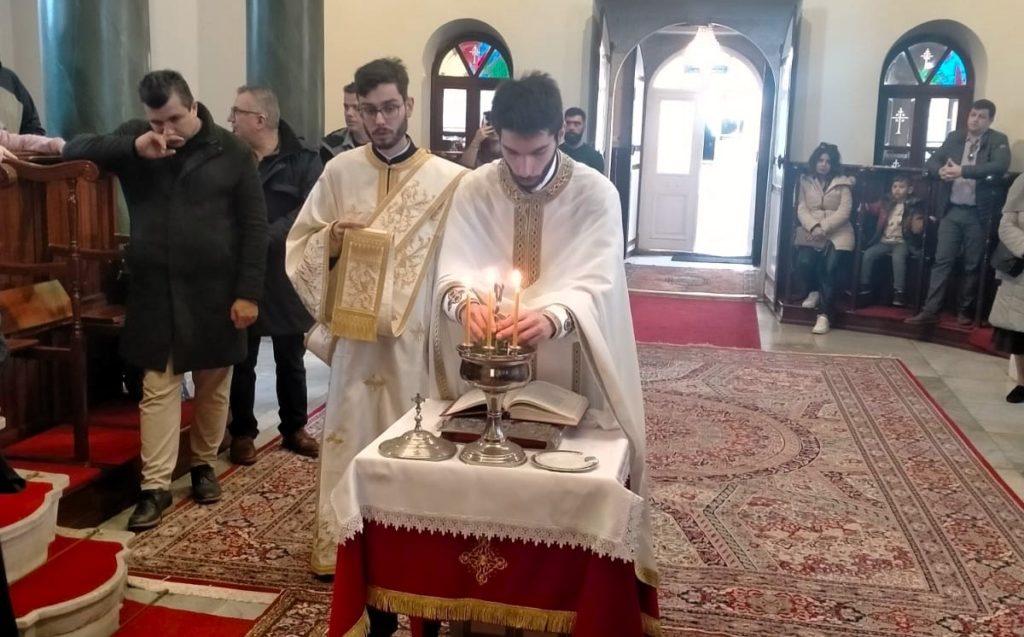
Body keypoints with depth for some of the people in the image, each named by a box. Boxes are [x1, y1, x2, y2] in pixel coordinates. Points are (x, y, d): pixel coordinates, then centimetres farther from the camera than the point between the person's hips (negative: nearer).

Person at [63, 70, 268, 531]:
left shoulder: (231, 152, -3)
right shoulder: (134, 139, 4)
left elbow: (254, 227, -5)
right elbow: (74, 149, -4)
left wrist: (248, 292, -11)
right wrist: (133, 148, -18)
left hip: (215, 292, -1)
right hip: (155, 292, 1)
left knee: (213, 386, 11)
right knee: (158, 389, 3)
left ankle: (203, 464, 30)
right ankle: (155, 486, 8)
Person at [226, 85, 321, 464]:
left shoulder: (302, 161, -3)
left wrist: (265, 238, -23)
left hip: (286, 276, -1)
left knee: (291, 360, 12)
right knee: (242, 362, 9)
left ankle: (294, 429, 27)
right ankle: (243, 432, 22)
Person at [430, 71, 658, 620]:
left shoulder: (596, 194, -11)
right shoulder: (474, 190, -3)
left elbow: (595, 282, -22)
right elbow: (453, 267, -11)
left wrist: (552, 317, -43)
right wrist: (464, 301, -35)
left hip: (567, 365, -2)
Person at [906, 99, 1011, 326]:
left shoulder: (998, 140, -2)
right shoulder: (955, 137, 10)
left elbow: (1000, 166, -20)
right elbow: (932, 160, 10)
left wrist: (963, 171, -26)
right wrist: (941, 170, -14)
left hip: (978, 213, -3)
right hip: (952, 210, 3)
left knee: (972, 265, 6)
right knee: (942, 261, 1)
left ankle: (964, 311, 17)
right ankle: (930, 311, 1)